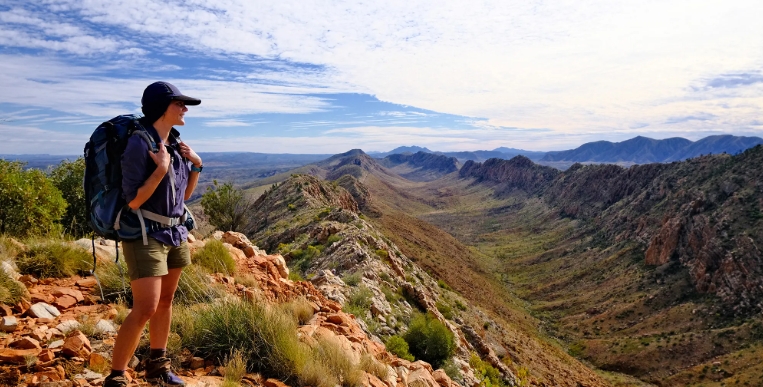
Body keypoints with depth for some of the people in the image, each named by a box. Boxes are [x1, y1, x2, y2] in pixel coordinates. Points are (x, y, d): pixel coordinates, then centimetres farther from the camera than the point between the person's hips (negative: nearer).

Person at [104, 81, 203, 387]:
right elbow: (132, 201, -18)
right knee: (145, 308, -10)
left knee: (165, 301, 14)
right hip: (145, 235, -8)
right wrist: (161, 168, -23)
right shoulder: (139, 144, -15)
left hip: (176, 233, 8)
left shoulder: (176, 144, 8)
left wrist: (196, 165, 1)